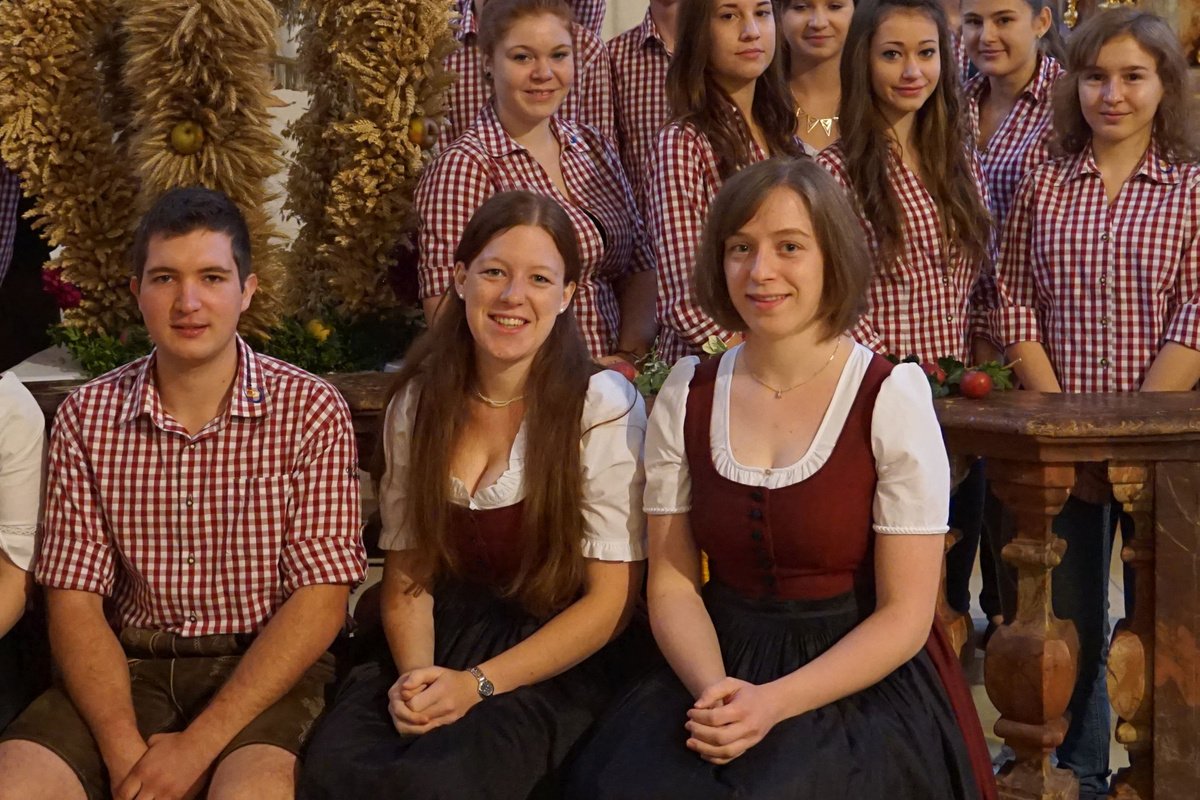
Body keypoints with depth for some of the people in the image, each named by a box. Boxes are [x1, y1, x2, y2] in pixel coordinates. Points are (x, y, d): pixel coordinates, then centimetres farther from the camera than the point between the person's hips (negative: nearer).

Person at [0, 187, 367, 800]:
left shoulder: (311, 412, -4)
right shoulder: (85, 417, 3)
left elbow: (321, 599, -9)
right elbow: (73, 599, 1)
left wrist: (198, 745, -17)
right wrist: (124, 750, -16)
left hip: (263, 667, -2)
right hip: (130, 664, 3)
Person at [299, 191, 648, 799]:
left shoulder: (603, 406, -7)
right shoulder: (418, 403, 6)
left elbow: (612, 599, -7)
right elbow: (407, 572, 9)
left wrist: (476, 683, -15)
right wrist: (416, 675, -12)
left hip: (554, 662, -3)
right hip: (437, 642, 4)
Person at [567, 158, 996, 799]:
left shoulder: (892, 400, -6)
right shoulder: (687, 395, 5)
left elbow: (905, 616, -7)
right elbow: (672, 582, 4)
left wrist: (774, 703, -19)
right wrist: (713, 690, -16)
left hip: (864, 686, -3)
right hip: (723, 667, 3)